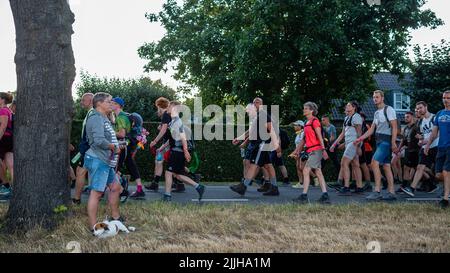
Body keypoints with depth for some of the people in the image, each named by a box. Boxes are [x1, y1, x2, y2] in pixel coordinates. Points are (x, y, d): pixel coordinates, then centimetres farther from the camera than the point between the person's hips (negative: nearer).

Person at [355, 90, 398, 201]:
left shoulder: (388, 109, -6)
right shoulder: (376, 113, 20)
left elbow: (394, 127, -12)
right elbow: (372, 129, 21)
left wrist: (393, 142, -19)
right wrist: (361, 138, 11)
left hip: (386, 141, -9)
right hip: (380, 141, 9)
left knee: (375, 163, -18)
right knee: (386, 166, 8)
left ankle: (377, 192, -19)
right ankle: (391, 193, 10)